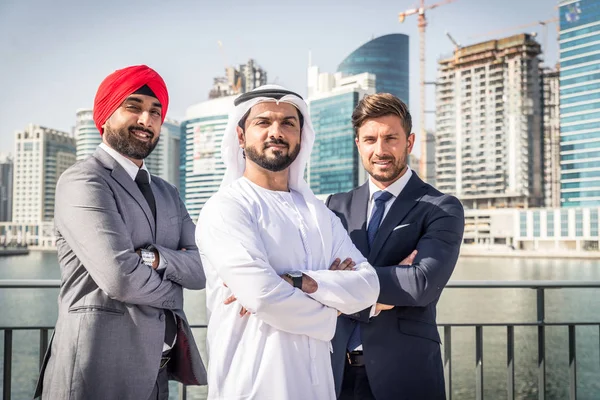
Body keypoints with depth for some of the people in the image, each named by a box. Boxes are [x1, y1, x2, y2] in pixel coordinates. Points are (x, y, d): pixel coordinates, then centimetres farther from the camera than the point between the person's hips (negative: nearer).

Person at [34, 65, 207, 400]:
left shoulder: (168, 194, 14)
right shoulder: (82, 181, -11)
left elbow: (201, 269, 2)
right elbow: (120, 277, -23)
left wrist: (154, 257, -17)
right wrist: (172, 290, -4)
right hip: (101, 371, -7)